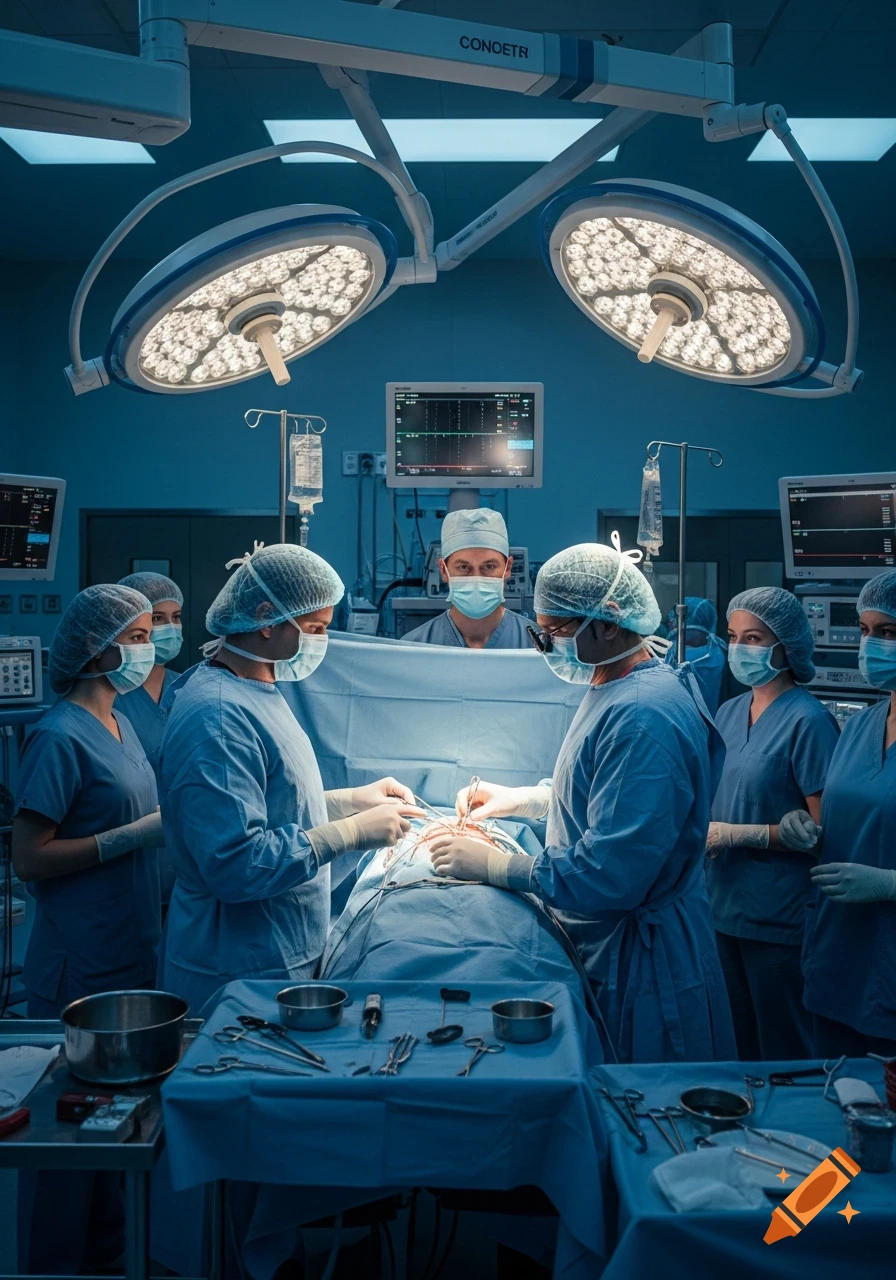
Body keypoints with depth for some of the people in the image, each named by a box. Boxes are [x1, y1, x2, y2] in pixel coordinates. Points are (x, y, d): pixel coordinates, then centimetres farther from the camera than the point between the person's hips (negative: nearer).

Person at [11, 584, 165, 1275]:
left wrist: (173, 823, 1)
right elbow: (30, 857, -20)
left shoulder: (120, 724, 9)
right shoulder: (59, 737, -17)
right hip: (81, 969, -9)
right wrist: (136, 835, -23)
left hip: (131, 955, 9)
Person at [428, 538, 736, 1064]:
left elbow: (609, 875, -32)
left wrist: (491, 866, -22)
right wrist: (520, 798, 11)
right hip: (603, 941, 10)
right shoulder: (615, 687, 5)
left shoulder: (644, 716, -29)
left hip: (640, 961, -10)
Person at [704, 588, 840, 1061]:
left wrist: (734, 835, -17)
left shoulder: (808, 720, -14)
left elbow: (822, 830, -16)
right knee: (735, 1046, 20)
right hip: (726, 905, 7)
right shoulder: (729, 712, 7)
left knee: (783, 1056, 9)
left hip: (779, 915, -7)